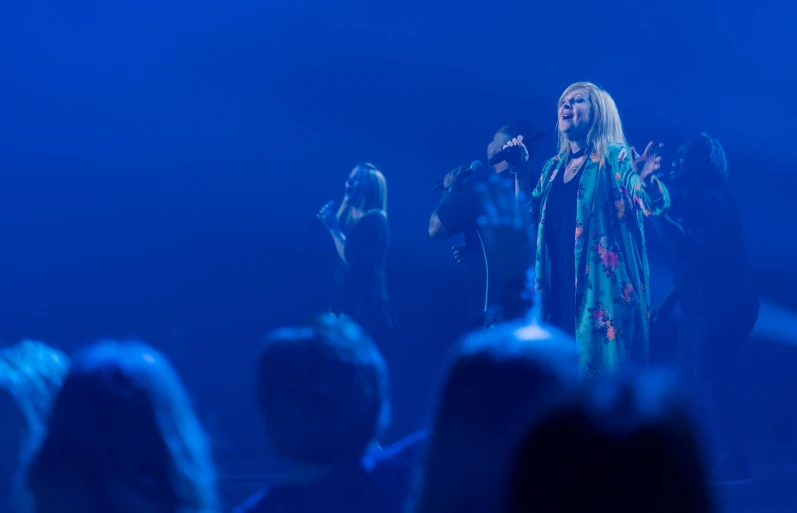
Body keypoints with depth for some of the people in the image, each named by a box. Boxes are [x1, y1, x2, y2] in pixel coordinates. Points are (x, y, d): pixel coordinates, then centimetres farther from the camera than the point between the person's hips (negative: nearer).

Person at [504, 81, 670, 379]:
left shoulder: (616, 158, -2)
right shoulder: (553, 167, 16)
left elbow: (655, 203, -15)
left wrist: (646, 180, -36)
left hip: (605, 289, -6)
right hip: (559, 290, 6)